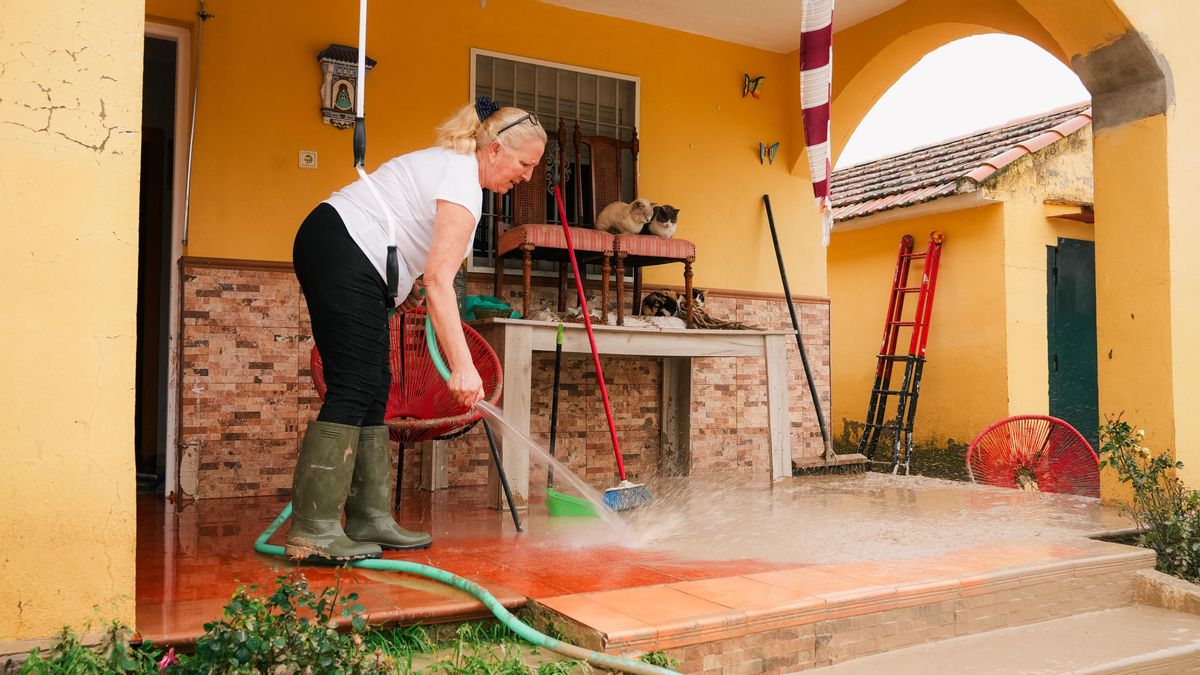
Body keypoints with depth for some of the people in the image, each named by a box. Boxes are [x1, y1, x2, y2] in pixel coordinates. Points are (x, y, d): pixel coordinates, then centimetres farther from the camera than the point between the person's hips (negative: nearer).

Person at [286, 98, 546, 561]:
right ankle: (313, 531, -14)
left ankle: (369, 520, 9)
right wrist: (462, 366, -28)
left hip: (348, 261, 11)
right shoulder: (464, 180, -15)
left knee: (373, 389, 6)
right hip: (340, 250, -11)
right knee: (353, 387, -15)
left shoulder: (450, 163, 17)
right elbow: (439, 279, -25)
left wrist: (406, 289, 9)